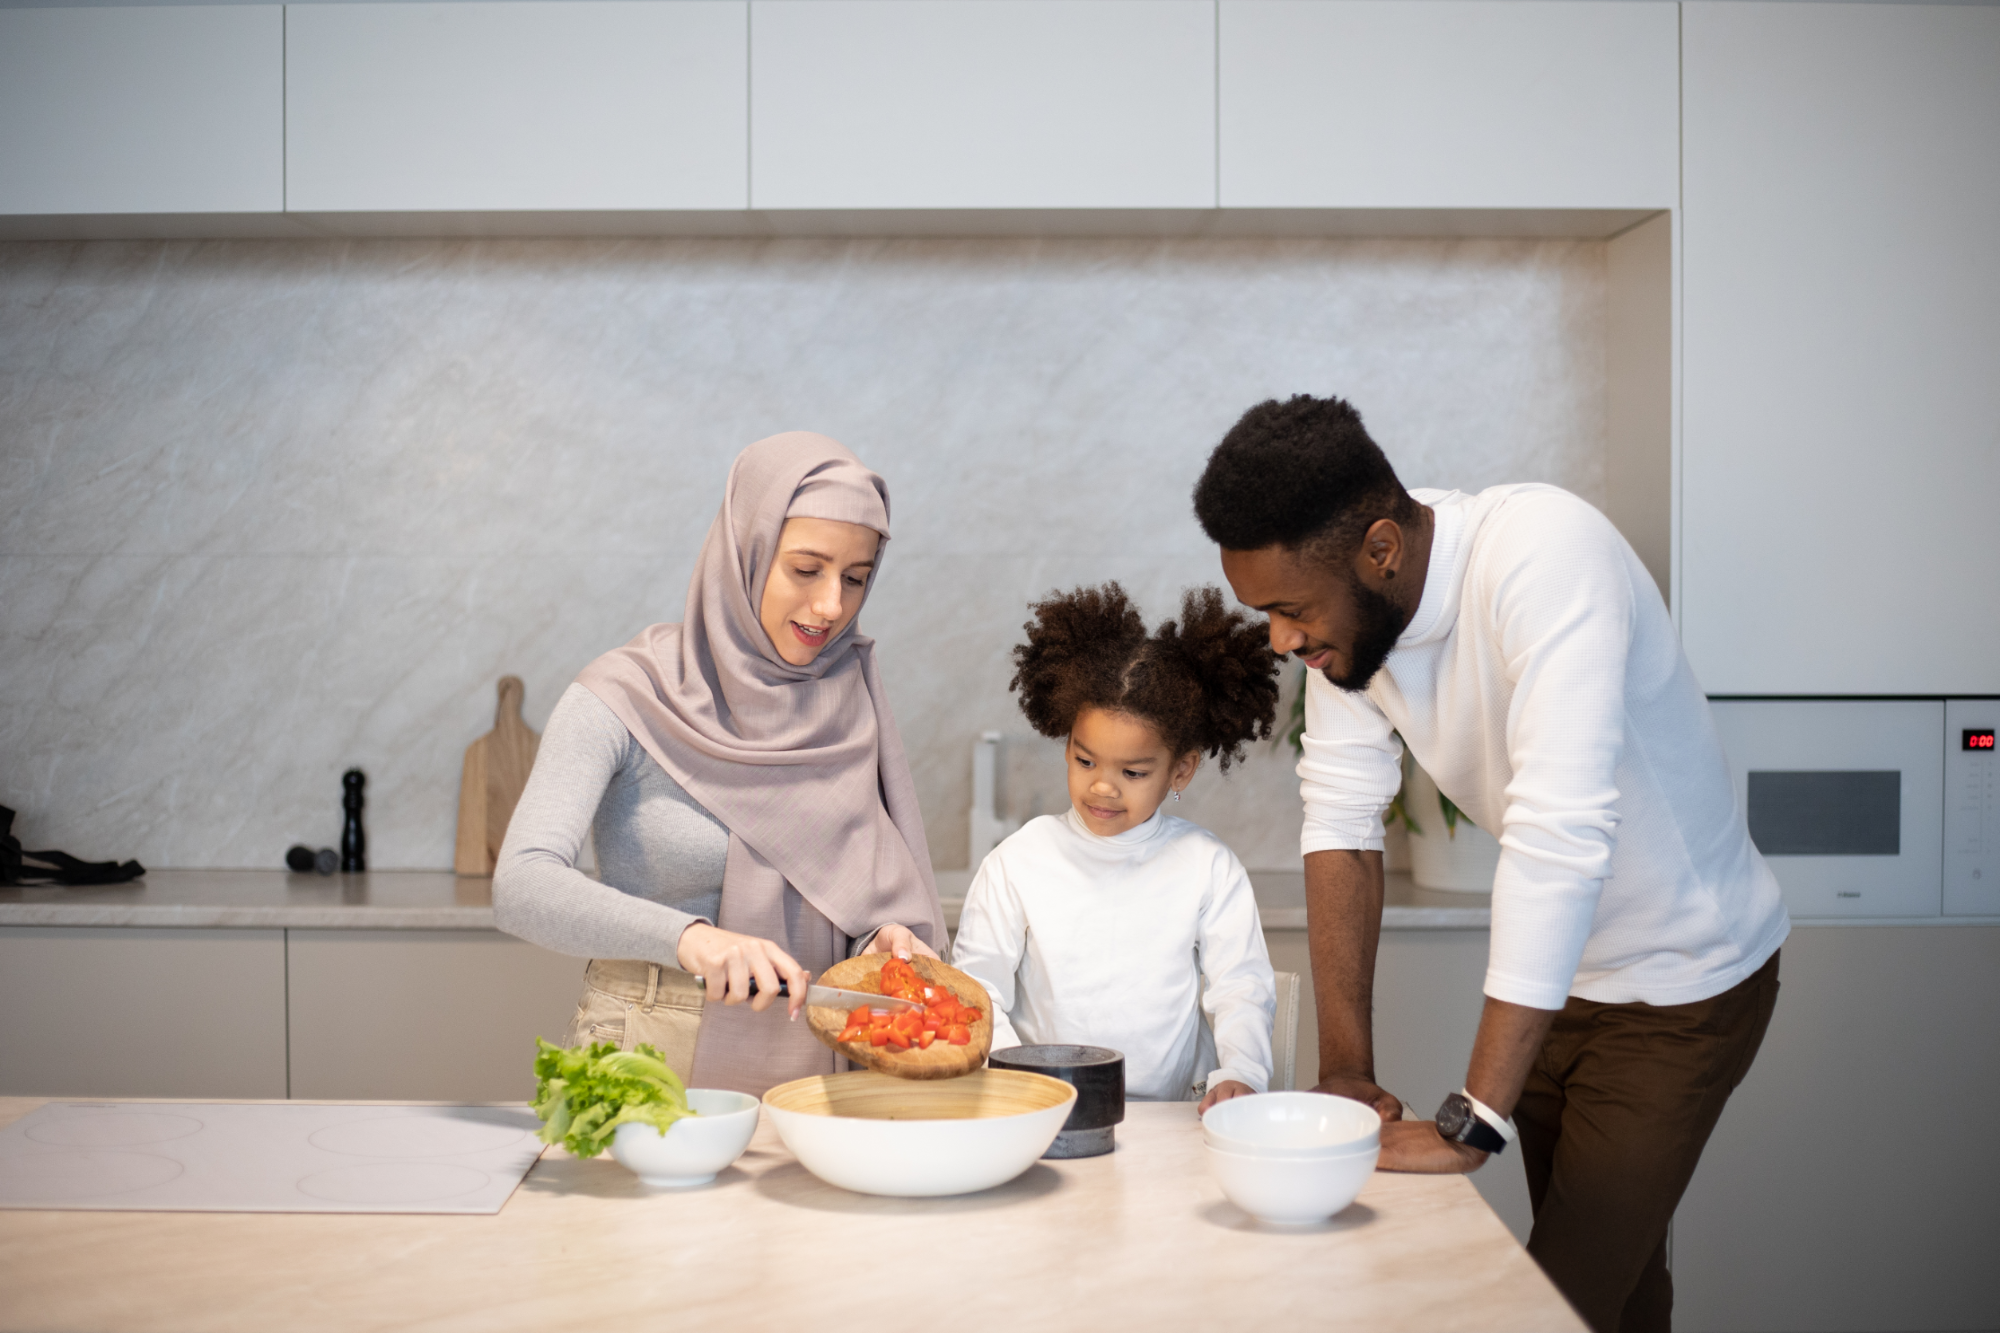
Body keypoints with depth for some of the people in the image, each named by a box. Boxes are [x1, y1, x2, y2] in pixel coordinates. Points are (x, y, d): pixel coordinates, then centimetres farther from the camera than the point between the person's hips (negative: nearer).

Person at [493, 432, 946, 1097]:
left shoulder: (847, 695, 7)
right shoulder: (626, 698, -6)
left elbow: (884, 886, 13)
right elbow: (522, 886, -17)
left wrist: (885, 938, -9)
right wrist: (685, 935, -31)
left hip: (807, 1064, 4)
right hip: (649, 1066, -3)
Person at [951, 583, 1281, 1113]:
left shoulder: (1208, 867, 5)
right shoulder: (1016, 864, 4)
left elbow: (1241, 988, 7)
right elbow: (975, 983, 3)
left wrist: (1240, 1073, -12)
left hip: (1173, 1114, -1)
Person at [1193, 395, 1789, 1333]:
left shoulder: (1546, 553, -35)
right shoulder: (1343, 609, -13)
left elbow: (1560, 833, -41)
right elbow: (1340, 817, -9)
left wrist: (1471, 1124, -39)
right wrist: (1344, 1071, -14)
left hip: (1681, 982, -6)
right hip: (1552, 971, 6)